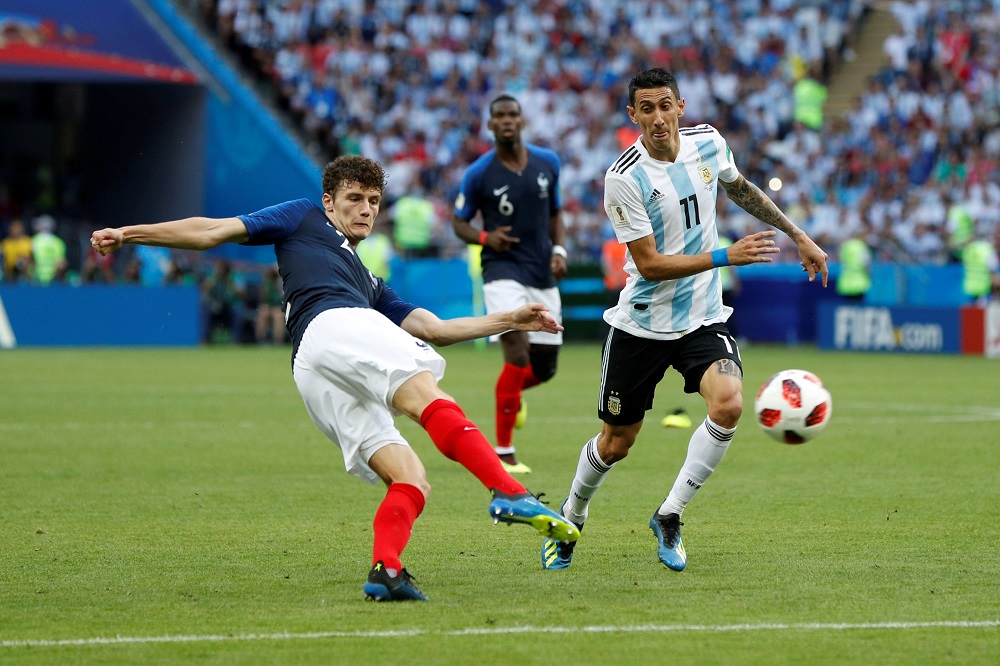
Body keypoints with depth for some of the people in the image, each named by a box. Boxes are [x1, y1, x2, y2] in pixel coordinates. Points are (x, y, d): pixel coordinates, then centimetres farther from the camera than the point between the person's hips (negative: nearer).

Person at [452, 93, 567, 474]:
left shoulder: (548, 163, 5)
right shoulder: (478, 174, -6)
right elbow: (459, 223, 4)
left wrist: (559, 250, 0)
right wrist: (485, 237, -17)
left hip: (543, 276, 5)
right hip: (503, 271, -5)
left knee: (545, 368, 7)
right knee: (519, 354, -22)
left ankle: (512, 394, 45)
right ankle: (503, 453, -14)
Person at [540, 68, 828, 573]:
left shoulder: (707, 143, -4)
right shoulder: (624, 178, -20)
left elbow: (740, 189, 19)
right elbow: (650, 265, -20)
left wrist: (798, 237, 22)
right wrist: (726, 256, -26)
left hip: (703, 318, 3)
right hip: (642, 323, -3)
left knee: (728, 403, -25)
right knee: (616, 442, 6)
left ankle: (668, 517, -8)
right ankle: (570, 520, 37)